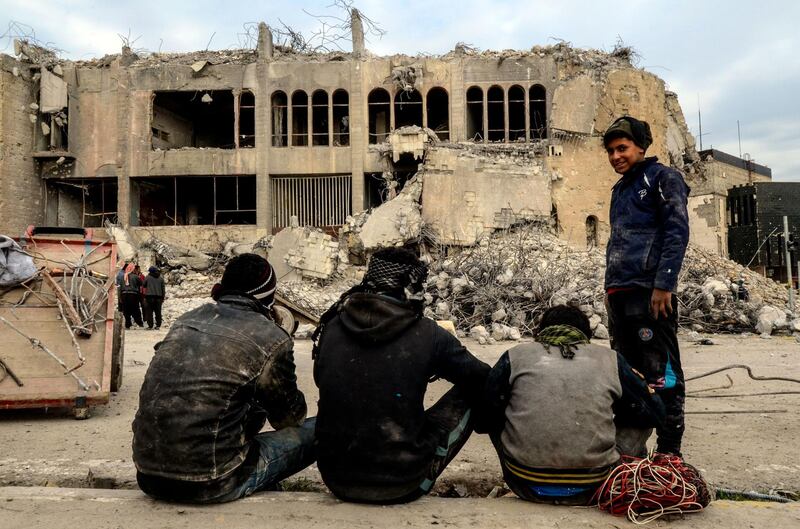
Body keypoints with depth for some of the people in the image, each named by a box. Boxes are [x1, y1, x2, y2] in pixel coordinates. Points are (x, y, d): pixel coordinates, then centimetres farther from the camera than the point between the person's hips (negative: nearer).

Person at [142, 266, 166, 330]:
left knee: (149, 312, 2)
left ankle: (150, 325, 0)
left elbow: (144, 286, 11)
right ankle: (158, 325, 5)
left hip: (149, 296, -3)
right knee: (158, 312, 7)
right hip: (158, 297, 3)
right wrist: (163, 298, 15)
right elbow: (163, 288, 10)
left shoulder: (147, 277, 1)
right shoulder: (161, 278, 9)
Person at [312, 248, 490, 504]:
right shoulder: (427, 334, -13)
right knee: (470, 396, 13)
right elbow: (484, 380, -1)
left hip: (336, 480, 4)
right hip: (401, 488, -4)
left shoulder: (331, 328, -3)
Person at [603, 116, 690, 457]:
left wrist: (664, 285, -18)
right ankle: (631, 449, 19)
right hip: (620, 293, 8)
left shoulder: (662, 177, 1)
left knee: (661, 373, -4)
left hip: (650, 291, -8)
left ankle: (669, 455, 3)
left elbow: (677, 232, -10)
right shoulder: (620, 189, 24)